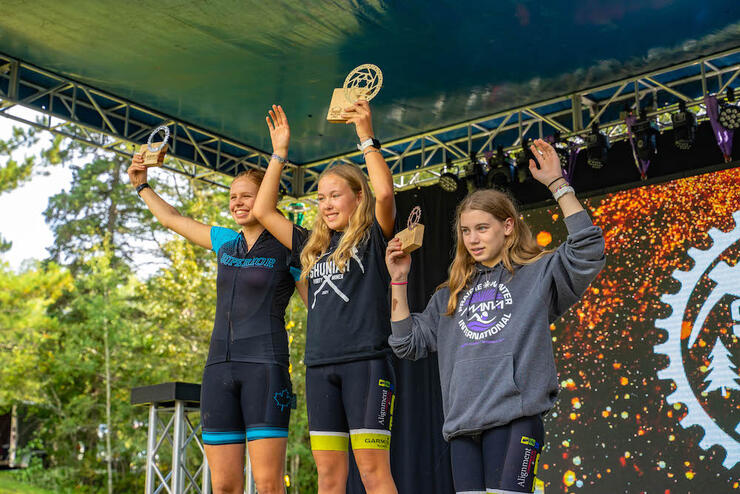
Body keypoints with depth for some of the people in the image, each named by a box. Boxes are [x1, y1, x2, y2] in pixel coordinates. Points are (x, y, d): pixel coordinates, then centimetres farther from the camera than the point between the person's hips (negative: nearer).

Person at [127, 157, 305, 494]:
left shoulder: (286, 250, 2)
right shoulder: (226, 243, 17)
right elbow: (171, 218, 32)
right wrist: (142, 185, 38)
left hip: (265, 365, -5)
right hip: (219, 366, 5)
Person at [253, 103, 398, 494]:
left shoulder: (374, 238, 5)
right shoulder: (314, 247, 19)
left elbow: (385, 192, -15)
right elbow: (262, 211, 20)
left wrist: (367, 137, -14)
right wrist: (279, 153, 18)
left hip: (366, 361, -5)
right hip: (320, 365, 6)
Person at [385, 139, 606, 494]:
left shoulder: (537, 275, 10)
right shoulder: (451, 294, 23)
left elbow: (587, 249, -7)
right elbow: (408, 343, 19)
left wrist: (557, 184, -8)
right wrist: (399, 281, 12)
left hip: (515, 418, -4)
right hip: (462, 424, 5)